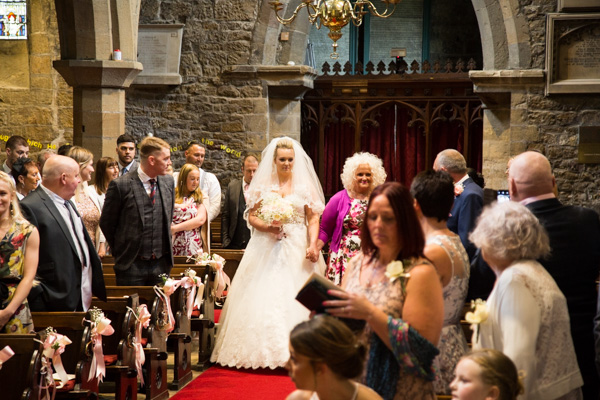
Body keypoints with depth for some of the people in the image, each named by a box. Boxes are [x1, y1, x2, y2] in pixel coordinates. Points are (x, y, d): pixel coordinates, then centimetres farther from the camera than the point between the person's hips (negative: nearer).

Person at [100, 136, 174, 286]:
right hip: (132, 265, -4)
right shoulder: (120, 185, -10)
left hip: (161, 264, 4)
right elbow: (106, 223, -2)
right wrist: (121, 250, 4)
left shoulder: (168, 181, 7)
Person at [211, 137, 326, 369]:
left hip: (297, 251, -1)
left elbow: (313, 220, 0)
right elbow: (251, 216, 7)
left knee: (295, 299, -5)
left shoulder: (305, 185, 5)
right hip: (266, 250, 1)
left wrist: (312, 245, -14)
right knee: (263, 298, -3)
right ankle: (262, 350, 6)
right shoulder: (262, 185, 8)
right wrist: (267, 227, -12)